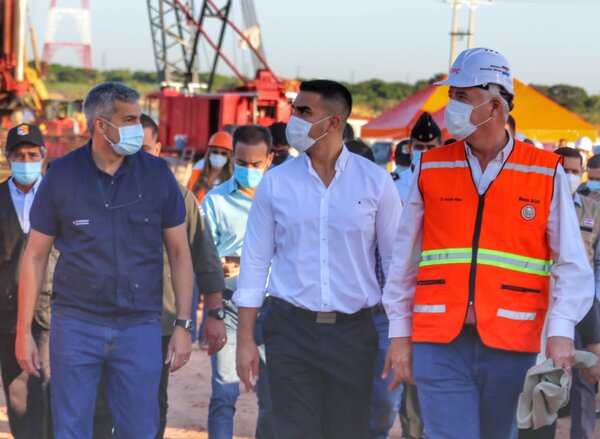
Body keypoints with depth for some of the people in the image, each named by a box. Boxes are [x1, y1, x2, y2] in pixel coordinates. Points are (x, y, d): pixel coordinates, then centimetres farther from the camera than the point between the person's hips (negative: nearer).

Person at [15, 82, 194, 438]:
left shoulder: (157, 174, 1)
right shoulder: (61, 176, -1)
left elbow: (179, 252, 5)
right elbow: (36, 256, 3)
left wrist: (184, 324, -1)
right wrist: (24, 330, 0)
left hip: (140, 328, 1)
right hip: (75, 325, 0)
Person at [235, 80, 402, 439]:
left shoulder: (375, 182, -1)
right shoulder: (276, 183, 2)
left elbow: (395, 261, 2)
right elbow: (255, 262, 4)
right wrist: (245, 340, 1)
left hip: (353, 330, 0)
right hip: (291, 328, 0)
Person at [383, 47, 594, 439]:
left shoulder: (546, 172, 2)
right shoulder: (431, 169, 7)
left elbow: (570, 263, 1)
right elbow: (405, 258, 12)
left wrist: (561, 330, -11)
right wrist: (399, 332, 10)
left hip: (512, 346, 0)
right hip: (439, 343, 1)